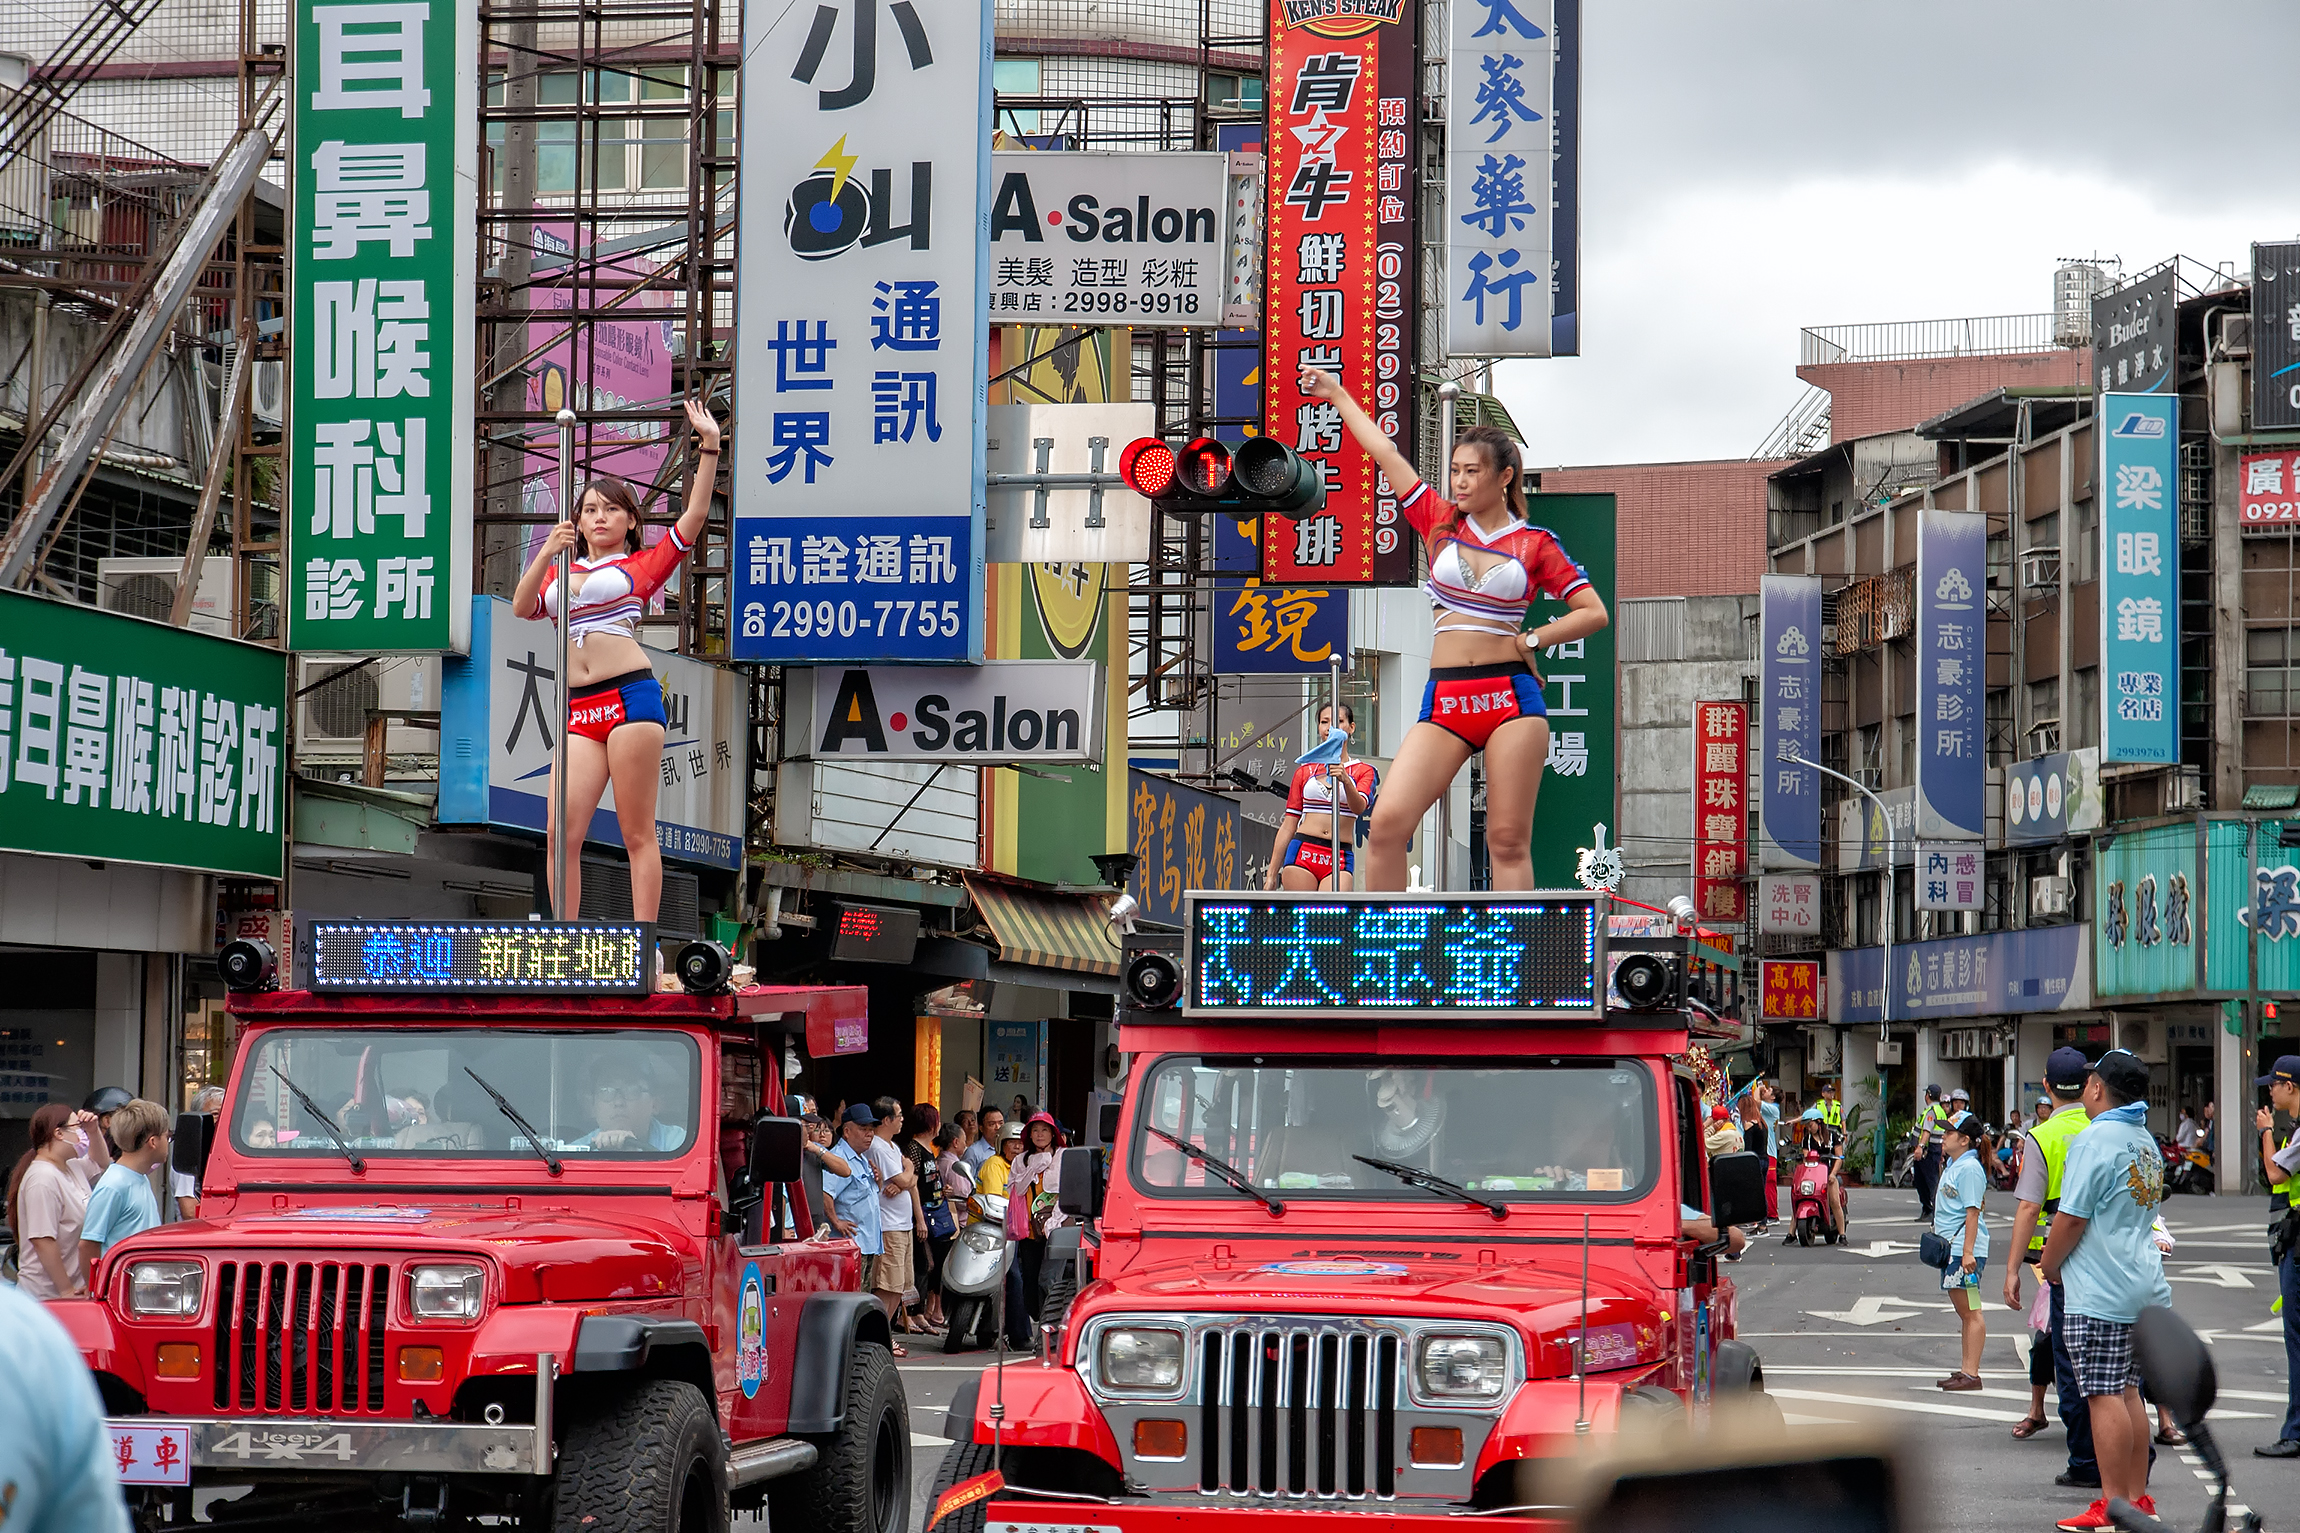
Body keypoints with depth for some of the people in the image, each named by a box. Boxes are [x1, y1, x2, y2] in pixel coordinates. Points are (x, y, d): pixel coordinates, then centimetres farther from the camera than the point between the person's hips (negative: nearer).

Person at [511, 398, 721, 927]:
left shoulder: (642, 565, 12)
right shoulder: (559, 570, 23)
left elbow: (695, 515, 2)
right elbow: (522, 607, 6)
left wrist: (709, 448, -6)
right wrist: (548, 552, -7)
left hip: (630, 694, -4)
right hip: (579, 709, 4)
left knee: (637, 833, -5)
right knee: (561, 834, -4)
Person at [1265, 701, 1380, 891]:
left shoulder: (1364, 771, 10)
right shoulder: (1305, 770, 17)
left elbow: (1359, 807, -11)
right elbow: (1288, 825, 16)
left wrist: (1346, 781, -32)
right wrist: (1271, 875, 10)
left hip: (1339, 859, -2)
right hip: (1301, 853, 2)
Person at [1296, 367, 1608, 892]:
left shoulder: (1536, 543, 5)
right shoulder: (1440, 523, 11)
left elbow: (1594, 612, 7)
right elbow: (1385, 454, 18)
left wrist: (1531, 640, -2)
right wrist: (1338, 395, 23)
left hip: (1511, 697, -3)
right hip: (1444, 699, 3)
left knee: (1508, 840, -4)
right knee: (1388, 821, -12)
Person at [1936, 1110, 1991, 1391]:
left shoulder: (1970, 1169, -14)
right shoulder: (1952, 1166, 16)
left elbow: (1972, 1212, -19)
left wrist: (1968, 1252, -23)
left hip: (1965, 1249, -11)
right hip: (1950, 1248, 11)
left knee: (1971, 1312, -8)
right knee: (1964, 1312, 14)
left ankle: (1972, 1373, -8)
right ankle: (1966, 1369, 20)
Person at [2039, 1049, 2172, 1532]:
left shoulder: (2095, 1140, -14)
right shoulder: (2147, 1142, 14)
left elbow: (2071, 1218, -16)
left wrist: (2049, 1266, 1)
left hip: (2100, 1291, -9)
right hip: (2144, 1285, 9)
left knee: (2105, 1395, -6)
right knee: (2127, 1391, 14)